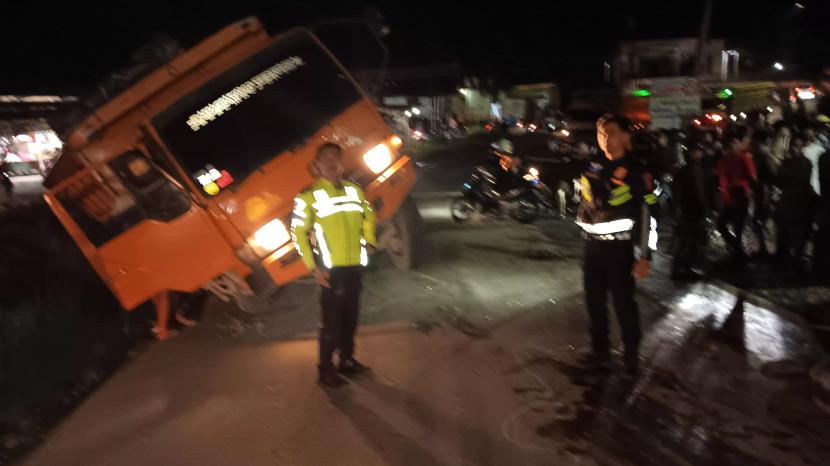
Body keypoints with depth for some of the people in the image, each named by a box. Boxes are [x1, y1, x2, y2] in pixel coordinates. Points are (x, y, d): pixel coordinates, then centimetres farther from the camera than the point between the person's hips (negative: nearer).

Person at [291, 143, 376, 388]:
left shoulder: (354, 190, 9)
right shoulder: (309, 197, -7)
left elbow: (368, 215, 24)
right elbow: (298, 232, -8)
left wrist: (369, 241, 9)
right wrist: (313, 267, -11)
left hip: (355, 266, 5)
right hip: (331, 269, -5)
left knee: (350, 317, 15)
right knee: (332, 321, -3)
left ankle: (347, 360, 29)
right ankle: (326, 370, 9)